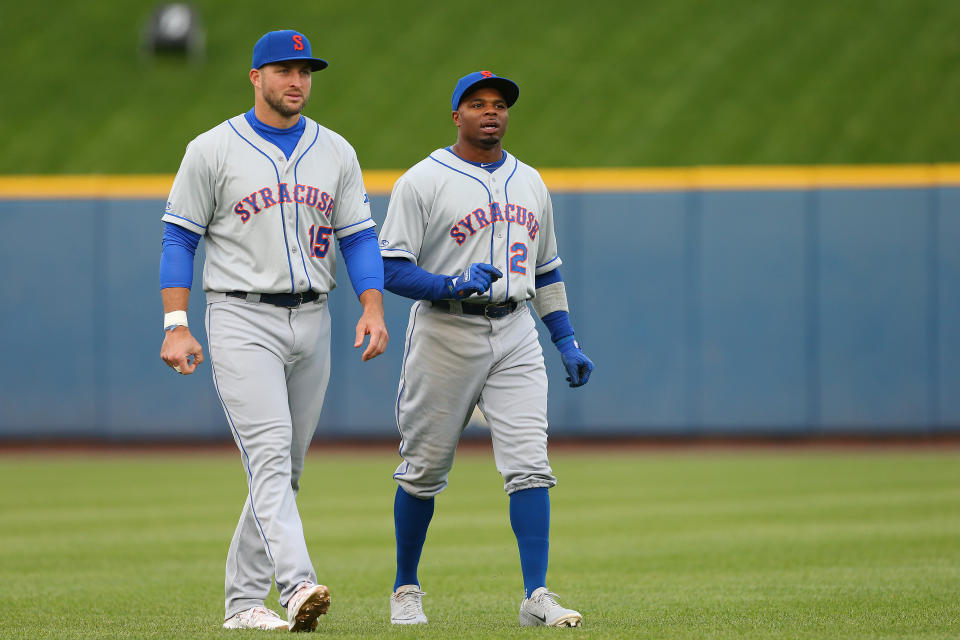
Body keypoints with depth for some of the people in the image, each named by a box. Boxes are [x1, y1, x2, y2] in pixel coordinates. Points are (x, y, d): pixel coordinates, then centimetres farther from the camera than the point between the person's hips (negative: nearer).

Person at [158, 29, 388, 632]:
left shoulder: (336, 152, 10)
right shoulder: (213, 150, -2)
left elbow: (359, 237, 9)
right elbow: (179, 238, -1)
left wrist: (374, 309, -7)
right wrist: (176, 326, -10)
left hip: (311, 323, 5)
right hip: (242, 321, -5)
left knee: (286, 468, 7)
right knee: (269, 451, -19)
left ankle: (244, 600, 16)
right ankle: (298, 586, -32)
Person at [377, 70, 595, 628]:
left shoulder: (530, 183, 14)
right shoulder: (422, 182, -4)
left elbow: (547, 270, 22)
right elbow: (392, 269, -9)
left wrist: (568, 342, 15)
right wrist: (453, 284, -24)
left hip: (515, 337, 4)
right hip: (446, 336, -4)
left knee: (530, 465, -10)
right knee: (424, 470, 5)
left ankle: (537, 597, -13)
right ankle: (406, 590, 22)